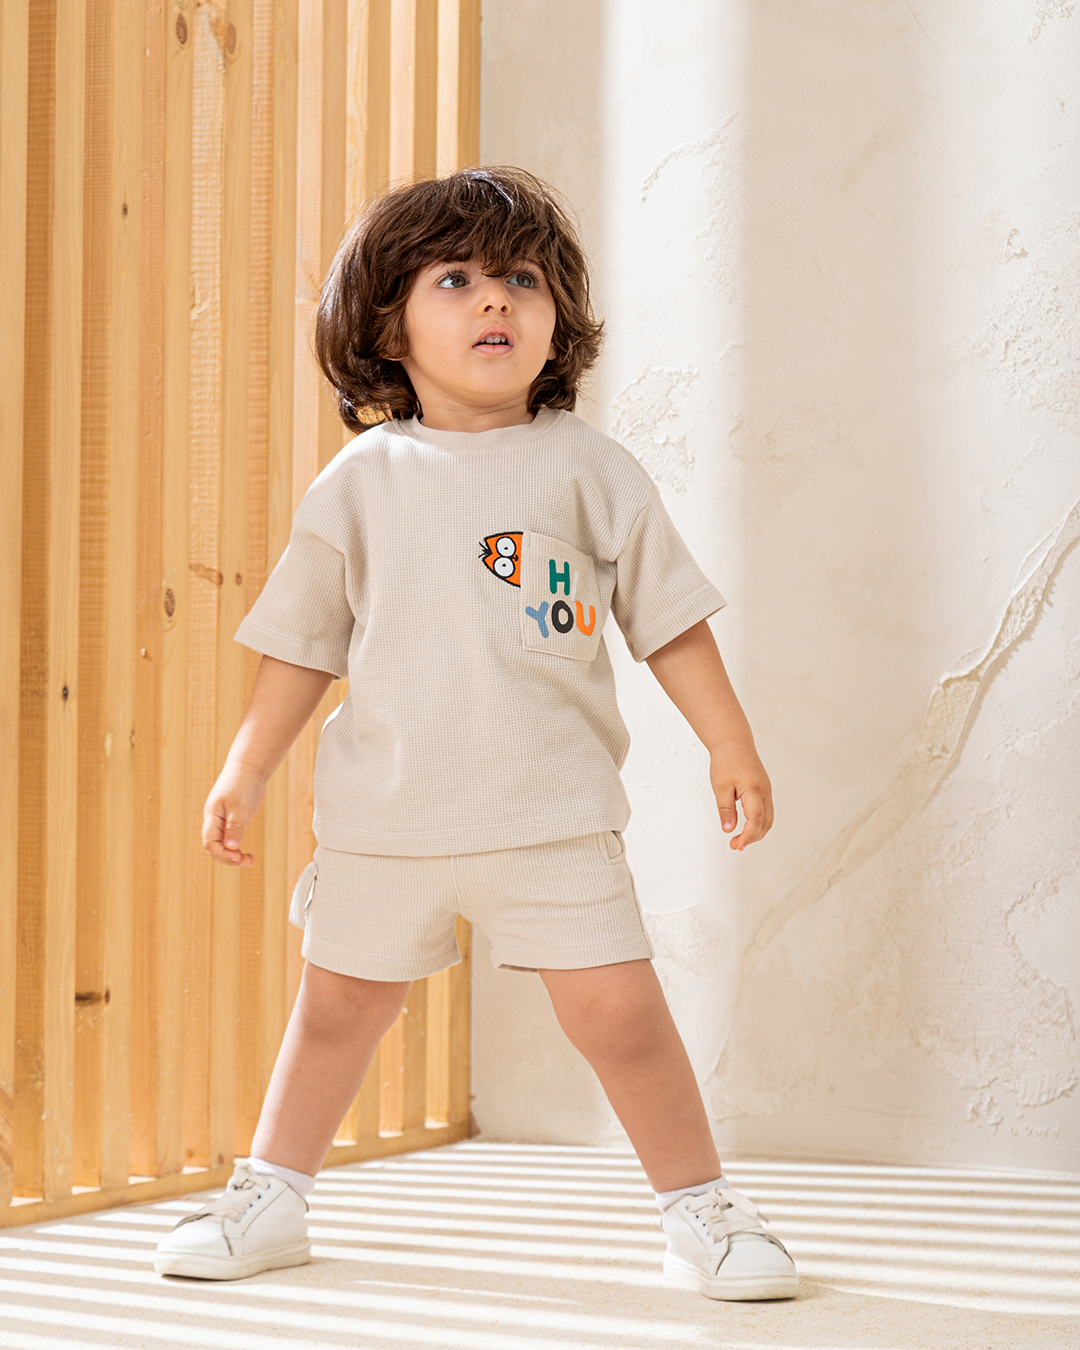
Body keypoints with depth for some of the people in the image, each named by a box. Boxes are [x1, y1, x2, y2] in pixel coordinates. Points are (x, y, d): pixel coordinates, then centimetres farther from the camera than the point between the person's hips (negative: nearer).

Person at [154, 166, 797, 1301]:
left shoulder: (588, 469, 1)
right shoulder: (362, 481, 3)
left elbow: (669, 616, 5)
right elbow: (302, 641, 9)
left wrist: (730, 744, 2)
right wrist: (246, 767, 6)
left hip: (552, 812, -1)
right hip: (383, 813, 2)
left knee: (618, 1011, -6)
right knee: (338, 1004, 13)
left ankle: (702, 1214, 11)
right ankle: (268, 1199, 32)